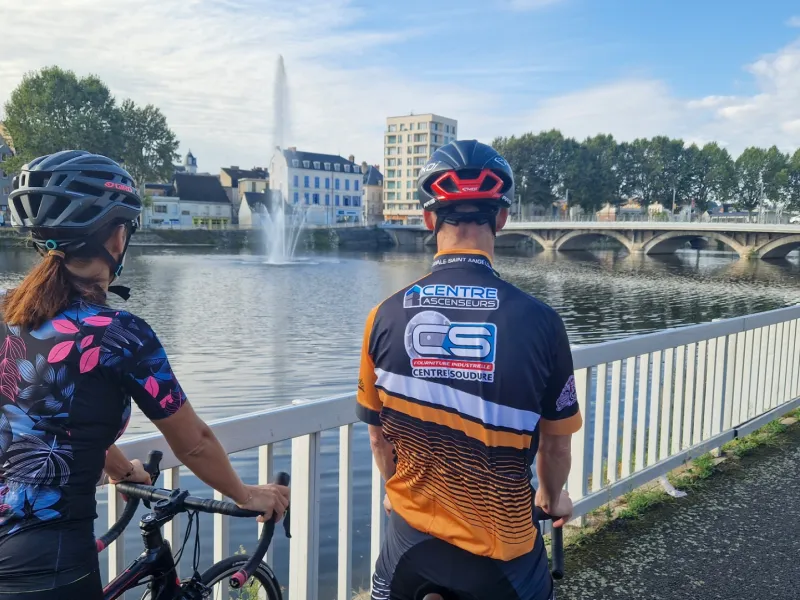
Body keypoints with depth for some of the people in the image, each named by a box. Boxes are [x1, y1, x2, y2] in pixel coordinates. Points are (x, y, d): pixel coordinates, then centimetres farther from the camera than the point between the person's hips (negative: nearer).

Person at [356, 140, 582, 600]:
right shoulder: (538, 320, -17)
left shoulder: (387, 316, -11)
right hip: (501, 546, -1)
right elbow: (555, 440, -2)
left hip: (412, 535, 2)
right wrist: (552, 495, 20)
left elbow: (379, 435, 2)